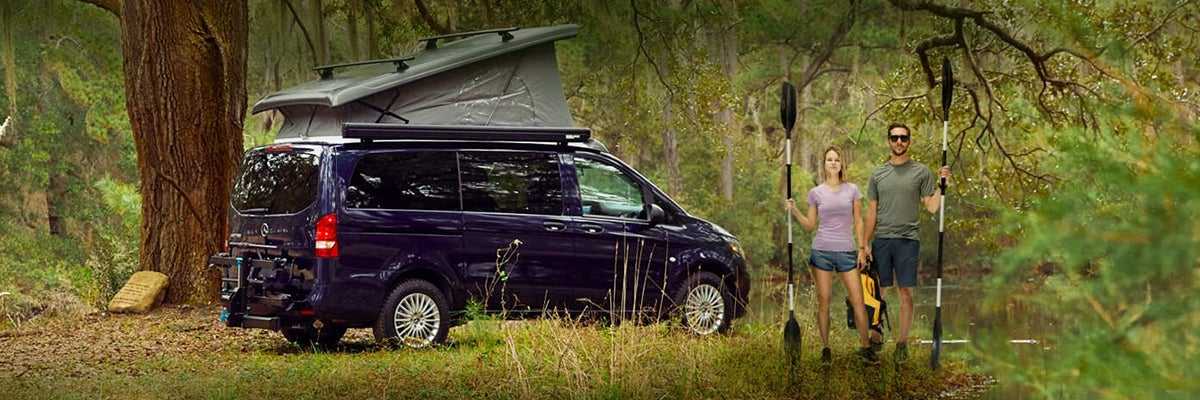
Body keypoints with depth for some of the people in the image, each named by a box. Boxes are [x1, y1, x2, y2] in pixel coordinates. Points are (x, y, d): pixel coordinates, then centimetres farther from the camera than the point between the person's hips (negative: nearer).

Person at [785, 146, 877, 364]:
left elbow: (858, 222, 8)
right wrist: (795, 211, -6)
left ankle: (866, 347, 6)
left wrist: (862, 249, 2)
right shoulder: (816, 193, 5)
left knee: (858, 301, -4)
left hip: (846, 251, 0)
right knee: (823, 302, 2)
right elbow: (810, 225, 9)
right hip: (822, 251, 0)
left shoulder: (852, 190, 5)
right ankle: (826, 349, 10)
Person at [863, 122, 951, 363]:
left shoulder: (921, 172, 4)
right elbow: (871, 211, 11)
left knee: (905, 293, 0)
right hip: (881, 239, 2)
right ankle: (875, 341, 14)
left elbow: (932, 207, 1)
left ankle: (902, 344, 7)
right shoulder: (878, 173, 11)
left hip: (908, 239, -2)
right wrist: (866, 243, 5)